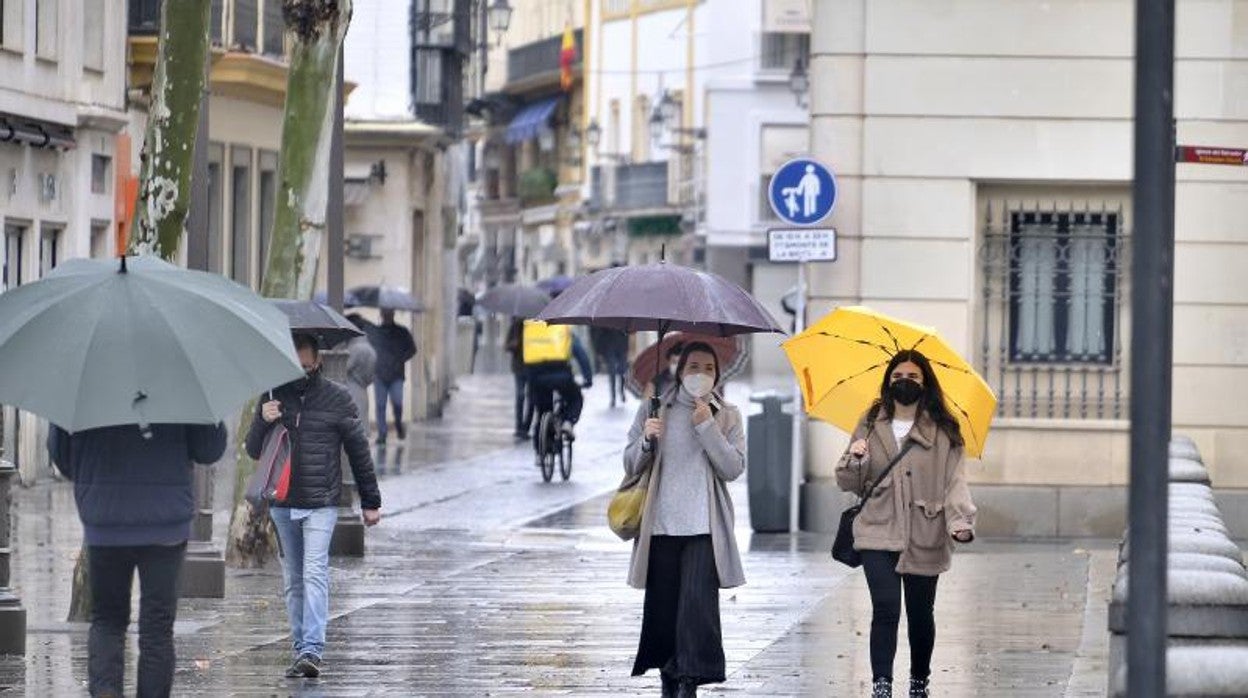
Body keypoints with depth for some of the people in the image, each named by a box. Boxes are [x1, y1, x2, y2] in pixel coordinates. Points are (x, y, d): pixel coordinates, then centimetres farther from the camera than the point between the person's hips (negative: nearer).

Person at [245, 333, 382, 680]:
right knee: (294, 580, 9)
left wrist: (370, 502, 8)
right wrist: (263, 421, -13)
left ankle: (312, 651, -22)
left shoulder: (336, 398, 0)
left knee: (315, 574, -15)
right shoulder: (273, 395, 7)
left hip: (321, 504, -4)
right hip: (282, 504, 4)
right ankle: (300, 650, 15)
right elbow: (253, 450, 8)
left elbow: (358, 450, 6)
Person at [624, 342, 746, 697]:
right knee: (662, 605, 3)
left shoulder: (726, 416, 8)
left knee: (698, 602, -13)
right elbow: (631, 466, 7)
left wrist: (707, 427, -11)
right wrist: (647, 439, -12)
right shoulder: (654, 409, 9)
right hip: (660, 525, 1)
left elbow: (734, 468, -3)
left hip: (703, 526, -1)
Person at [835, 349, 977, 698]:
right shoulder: (871, 426, 9)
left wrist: (961, 520, -21)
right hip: (879, 535, 0)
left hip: (924, 538, 0)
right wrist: (855, 460, -13)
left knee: (920, 614, 9)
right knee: (885, 609, -13)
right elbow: (848, 483, 10)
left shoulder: (943, 431, 3)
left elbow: (955, 480, -5)